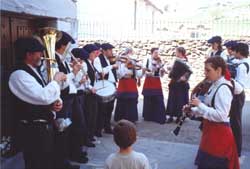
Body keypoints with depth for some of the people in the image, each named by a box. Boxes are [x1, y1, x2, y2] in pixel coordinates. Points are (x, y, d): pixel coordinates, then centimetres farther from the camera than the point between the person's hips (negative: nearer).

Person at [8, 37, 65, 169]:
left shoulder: (35, 71, 12)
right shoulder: (19, 75, -19)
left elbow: (46, 96, 17)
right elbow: (43, 97, -31)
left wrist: (56, 102, -6)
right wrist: (56, 80, -15)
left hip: (45, 126, 9)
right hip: (33, 131, -9)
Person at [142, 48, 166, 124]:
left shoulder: (159, 61, 6)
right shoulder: (147, 60, -1)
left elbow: (161, 75, 6)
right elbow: (143, 70, -3)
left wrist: (162, 70, -14)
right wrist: (147, 73, -22)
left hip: (157, 83, 2)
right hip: (148, 82, -2)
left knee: (159, 101, -5)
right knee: (148, 100, 6)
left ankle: (160, 118, 0)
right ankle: (148, 117, 20)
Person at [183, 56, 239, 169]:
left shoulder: (223, 88, -21)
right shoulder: (215, 86, 10)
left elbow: (221, 115, -29)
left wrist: (200, 105, -24)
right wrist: (192, 110, 3)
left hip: (219, 134, -10)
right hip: (211, 131, 10)